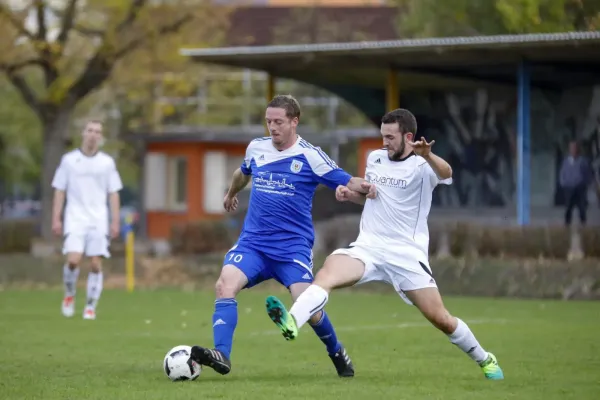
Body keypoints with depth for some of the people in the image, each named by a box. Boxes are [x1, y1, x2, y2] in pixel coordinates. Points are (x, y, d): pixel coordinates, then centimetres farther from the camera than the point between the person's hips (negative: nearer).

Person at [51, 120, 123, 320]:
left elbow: (113, 193, 8)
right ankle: (69, 295, 11)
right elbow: (59, 191, 6)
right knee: (73, 260, -16)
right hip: (75, 219, -1)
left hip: (98, 220, 1)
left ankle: (90, 307, 4)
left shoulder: (107, 162, 7)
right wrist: (56, 219, -1)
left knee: (96, 265, -4)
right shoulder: (69, 159, 4)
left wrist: (115, 222, 0)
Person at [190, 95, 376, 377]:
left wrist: (364, 186, -30)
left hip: (293, 246, -3)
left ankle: (336, 352, 14)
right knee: (225, 285, -22)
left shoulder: (310, 156, -7)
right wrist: (231, 194, 48)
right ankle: (221, 355, -27)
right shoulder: (256, 148, 7)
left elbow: (346, 182, -7)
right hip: (252, 243, 4)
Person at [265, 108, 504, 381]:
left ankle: (485, 360, 20)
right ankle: (292, 323, -49)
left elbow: (445, 173, -32)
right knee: (327, 272, -27)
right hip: (368, 247, 4)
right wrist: (350, 194, 6)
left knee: (440, 318, -4)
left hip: (407, 254, -4)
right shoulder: (374, 158, 11)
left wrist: (427, 156, -54)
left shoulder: (422, 166, -8)